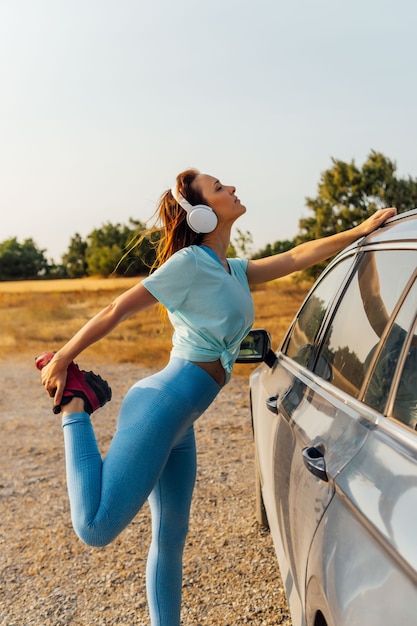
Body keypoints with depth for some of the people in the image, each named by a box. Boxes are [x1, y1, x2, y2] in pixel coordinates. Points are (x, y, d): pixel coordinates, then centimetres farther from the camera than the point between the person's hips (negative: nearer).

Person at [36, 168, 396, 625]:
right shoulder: (190, 262, -10)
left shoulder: (234, 271, 16)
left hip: (179, 424, 9)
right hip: (161, 405, -8)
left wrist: (362, 229, 19)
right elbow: (115, 312, -7)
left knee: (170, 538, 15)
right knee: (96, 529, -11)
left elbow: (297, 257, 19)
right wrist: (61, 360, -3)